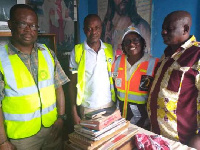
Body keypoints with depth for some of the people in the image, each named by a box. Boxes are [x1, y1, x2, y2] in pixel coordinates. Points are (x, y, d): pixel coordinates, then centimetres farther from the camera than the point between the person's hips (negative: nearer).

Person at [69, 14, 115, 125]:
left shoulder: (110, 50, 0)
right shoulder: (77, 52, -7)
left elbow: (114, 79, 6)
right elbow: (72, 84, -3)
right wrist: (74, 113, -5)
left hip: (109, 105, 2)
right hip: (87, 108, -2)